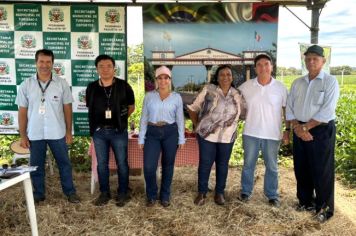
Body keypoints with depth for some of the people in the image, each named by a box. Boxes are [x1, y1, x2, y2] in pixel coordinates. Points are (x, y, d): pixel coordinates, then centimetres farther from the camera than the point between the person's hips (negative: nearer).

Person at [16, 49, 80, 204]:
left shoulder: (62, 84, -3)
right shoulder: (25, 85, -1)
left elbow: (67, 108, 1)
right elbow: (22, 112, 2)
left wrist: (69, 131, -1)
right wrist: (22, 135, 0)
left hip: (57, 133, -1)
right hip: (35, 134, 1)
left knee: (64, 163, 11)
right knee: (36, 166, 13)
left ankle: (70, 192, 27)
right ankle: (38, 194, 31)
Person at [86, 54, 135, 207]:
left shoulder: (123, 86, -5)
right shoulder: (92, 88, 1)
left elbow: (131, 107, 6)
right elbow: (90, 108, 15)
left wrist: (120, 119, 7)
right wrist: (101, 119, 11)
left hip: (119, 131, -2)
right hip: (99, 131, 2)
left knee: (122, 163, 6)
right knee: (101, 164, 11)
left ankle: (123, 193, 21)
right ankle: (104, 193, 25)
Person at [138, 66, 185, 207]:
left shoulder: (176, 97, 3)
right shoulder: (149, 96, 4)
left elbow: (180, 119, 7)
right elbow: (144, 118, 5)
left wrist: (181, 139, 5)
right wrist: (141, 138, 2)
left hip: (170, 133, 0)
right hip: (152, 133, 0)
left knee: (168, 166, 9)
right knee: (149, 167, -7)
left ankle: (165, 196, 27)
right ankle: (151, 195, 17)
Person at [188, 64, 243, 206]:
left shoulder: (237, 94, 4)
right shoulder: (208, 89, -5)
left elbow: (242, 112, 15)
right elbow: (193, 108, 0)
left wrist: (232, 125, 5)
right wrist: (197, 125, -3)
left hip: (227, 137, 3)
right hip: (207, 135, -2)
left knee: (223, 165, 12)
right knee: (205, 164, 5)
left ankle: (219, 193, 28)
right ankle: (201, 193, 21)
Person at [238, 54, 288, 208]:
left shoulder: (281, 88, -4)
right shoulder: (246, 86, -3)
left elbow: (286, 109, 2)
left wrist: (288, 130, -2)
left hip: (272, 135, 0)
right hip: (250, 133, 1)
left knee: (272, 167, 12)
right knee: (248, 164, 12)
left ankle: (272, 195, 27)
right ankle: (245, 191, 29)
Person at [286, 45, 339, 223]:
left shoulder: (330, 81, -6)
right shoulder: (297, 83, 10)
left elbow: (327, 112, -16)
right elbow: (289, 108, 7)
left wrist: (305, 127, -15)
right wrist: (297, 127, -9)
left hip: (322, 130, -5)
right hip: (299, 130, 5)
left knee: (321, 171, 2)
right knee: (301, 169, 13)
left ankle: (324, 209, 17)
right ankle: (305, 202, 30)